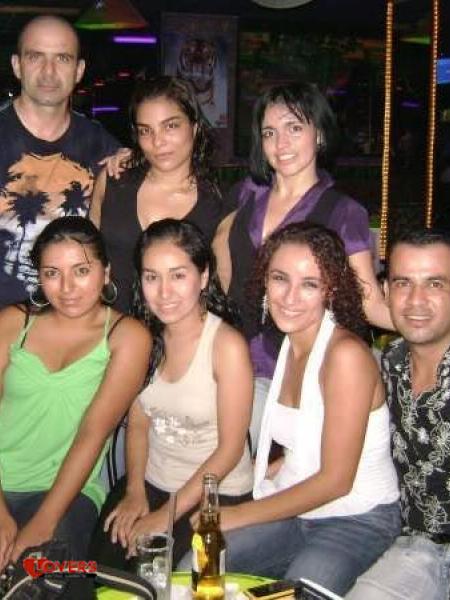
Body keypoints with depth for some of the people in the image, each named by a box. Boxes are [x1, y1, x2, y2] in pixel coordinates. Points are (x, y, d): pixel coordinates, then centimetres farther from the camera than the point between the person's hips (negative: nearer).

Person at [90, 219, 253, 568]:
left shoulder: (227, 345, -18)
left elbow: (230, 448, -14)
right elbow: (138, 423, 7)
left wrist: (167, 515, -14)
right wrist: (134, 491, -7)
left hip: (217, 493, -4)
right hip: (152, 482, 4)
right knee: (99, 562, -14)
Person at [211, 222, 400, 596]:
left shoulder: (346, 355, -23)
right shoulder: (290, 344, 2)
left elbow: (335, 480, -20)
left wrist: (238, 516, -14)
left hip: (356, 520, -7)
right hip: (294, 507, 7)